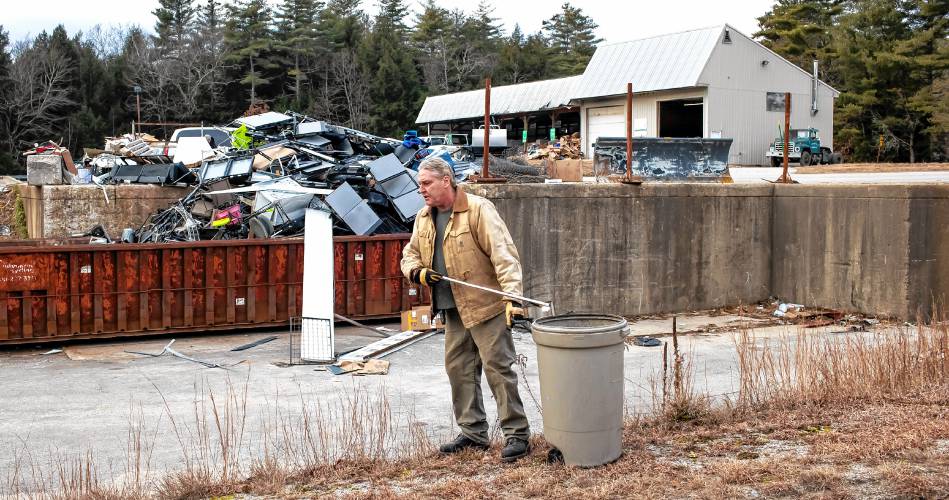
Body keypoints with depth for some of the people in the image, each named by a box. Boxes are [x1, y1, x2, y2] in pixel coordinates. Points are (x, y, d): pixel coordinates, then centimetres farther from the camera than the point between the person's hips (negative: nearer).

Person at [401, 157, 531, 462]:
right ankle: (473, 433, 25)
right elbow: (410, 253, 21)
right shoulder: (424, 218, 10)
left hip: (485, 305, -8)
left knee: (498, 368, -5)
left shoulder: (479, 210, -13)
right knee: (459, 369, 13)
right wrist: (417, 271, -2)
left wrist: (513, 296, -28)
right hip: (452, 309, 8)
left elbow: (503, 254, -19)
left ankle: (516, 434, 3)